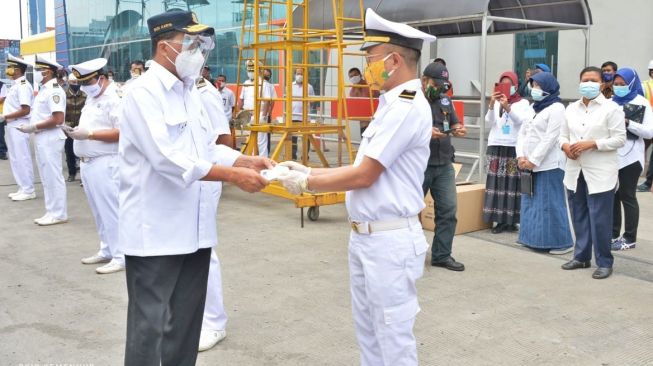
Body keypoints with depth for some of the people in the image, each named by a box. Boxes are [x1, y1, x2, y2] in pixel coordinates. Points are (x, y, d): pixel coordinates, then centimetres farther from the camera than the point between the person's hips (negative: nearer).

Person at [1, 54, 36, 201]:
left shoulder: (23, 85, -14)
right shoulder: (15, 85, 15)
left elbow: (25, 110, -21)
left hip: (18, 127, -10)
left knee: (21, 158, -5)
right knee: (15, 159, 13)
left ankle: (28, 190, 2)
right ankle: (23, 188, 19)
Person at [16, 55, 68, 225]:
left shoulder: (54, 90, -14)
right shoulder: (43, 90, 15)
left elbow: (58, 119, -22)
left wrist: (33, 127, -18)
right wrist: (31, 126, 4)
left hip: (50, 139, -10)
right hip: (41, 139, 10)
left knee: (53, 177, -4)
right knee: (47, 177, 13)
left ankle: (58, 214, 3)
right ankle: (52, 212, 21)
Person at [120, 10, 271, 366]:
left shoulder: (189, 92, 13)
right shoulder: (144, 93, -13)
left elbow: (208, 149, 16)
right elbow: (168, 159, -24)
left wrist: (247, 161, -1)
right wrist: (234, 175, -24)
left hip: (193, 228, 8)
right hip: (156, 232, -8)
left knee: (187, 321, 16)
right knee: (150, 324, 1)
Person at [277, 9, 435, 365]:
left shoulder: (407, 106, -18)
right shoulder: (391, 104, 13)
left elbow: (364, 175, -19)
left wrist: (306, 184, -8)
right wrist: (309, 170, 8)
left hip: (391, 240, -10)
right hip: (364, 237, 10)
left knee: (393, 337, 3)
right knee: (368, 331, 19)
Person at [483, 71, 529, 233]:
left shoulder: (523, 103, 5)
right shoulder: (496, 102, 12)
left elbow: (520, 120, -12)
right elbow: (489, 122, 0)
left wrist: (507, 107, -26)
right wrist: (491, 105, -15)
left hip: (514, 148, -2)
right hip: (496, 147, 2)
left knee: (513, 183, -4)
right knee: (497, 183, -1)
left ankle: (511, 220, 0)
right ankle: (500, 220, 1)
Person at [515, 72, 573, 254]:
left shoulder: (556, 108, -8)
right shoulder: (532, 108, 17)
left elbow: (550, 139, -16)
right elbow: (522, 133, 11)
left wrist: (533, 160, -17)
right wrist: (521, 156, -3)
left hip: (548, 165, -8)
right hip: (529, 164, 8)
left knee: (550, 203, -6)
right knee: (531, 202, 11)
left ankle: (562, 242, 2)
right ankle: (535, 239, 21)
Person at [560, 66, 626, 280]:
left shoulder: (611, 108, -5)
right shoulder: (571, 108, 11)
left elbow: (620, 139, -9)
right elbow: (563, 134, 16)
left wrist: (591, 144, -18)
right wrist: (565, 146, -7)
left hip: (600, 173, -5)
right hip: (575, 171, 6)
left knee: (599, 219, -3)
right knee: (579, 217, 13)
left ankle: (604, 262, 8)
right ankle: (581, 257, 25)